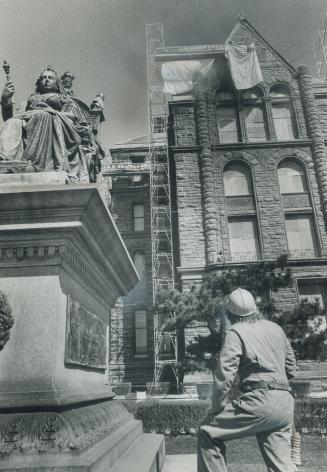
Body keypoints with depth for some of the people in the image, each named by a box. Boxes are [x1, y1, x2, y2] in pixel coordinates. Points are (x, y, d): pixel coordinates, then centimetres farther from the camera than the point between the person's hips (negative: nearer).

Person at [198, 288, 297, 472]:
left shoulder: (237, 332, -5)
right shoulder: (276, 328, 16)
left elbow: (225, 374, -12)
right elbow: (291, 367, 22)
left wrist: (217, 407, -2)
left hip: (260, 401, -7)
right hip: (285, 403, 7)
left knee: (208, 432, 4)